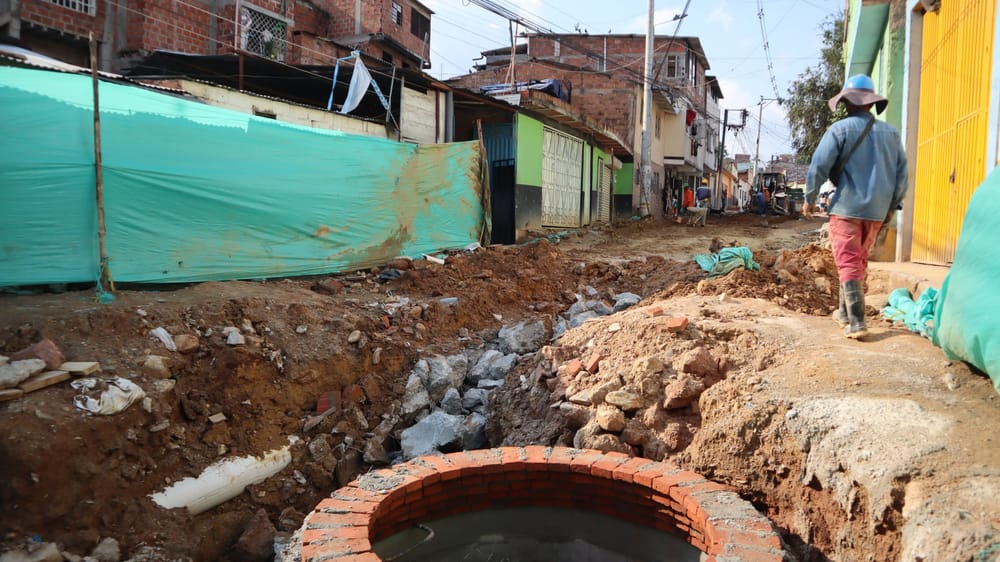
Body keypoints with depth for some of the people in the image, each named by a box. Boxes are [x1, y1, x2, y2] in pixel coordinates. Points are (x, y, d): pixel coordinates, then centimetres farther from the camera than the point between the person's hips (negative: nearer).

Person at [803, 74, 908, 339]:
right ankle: (845, 312, 27)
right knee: (859, 261, 17)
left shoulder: (840, 129, -6)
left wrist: (809, 198, 1)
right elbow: (901, 174, 13)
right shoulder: (891, 132, 10)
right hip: (877, 210, 5)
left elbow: (818, 166, -11)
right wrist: (891, 205, 22)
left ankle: (856, 322, -10)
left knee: (848, 263, -3)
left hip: (847, 207, -5)